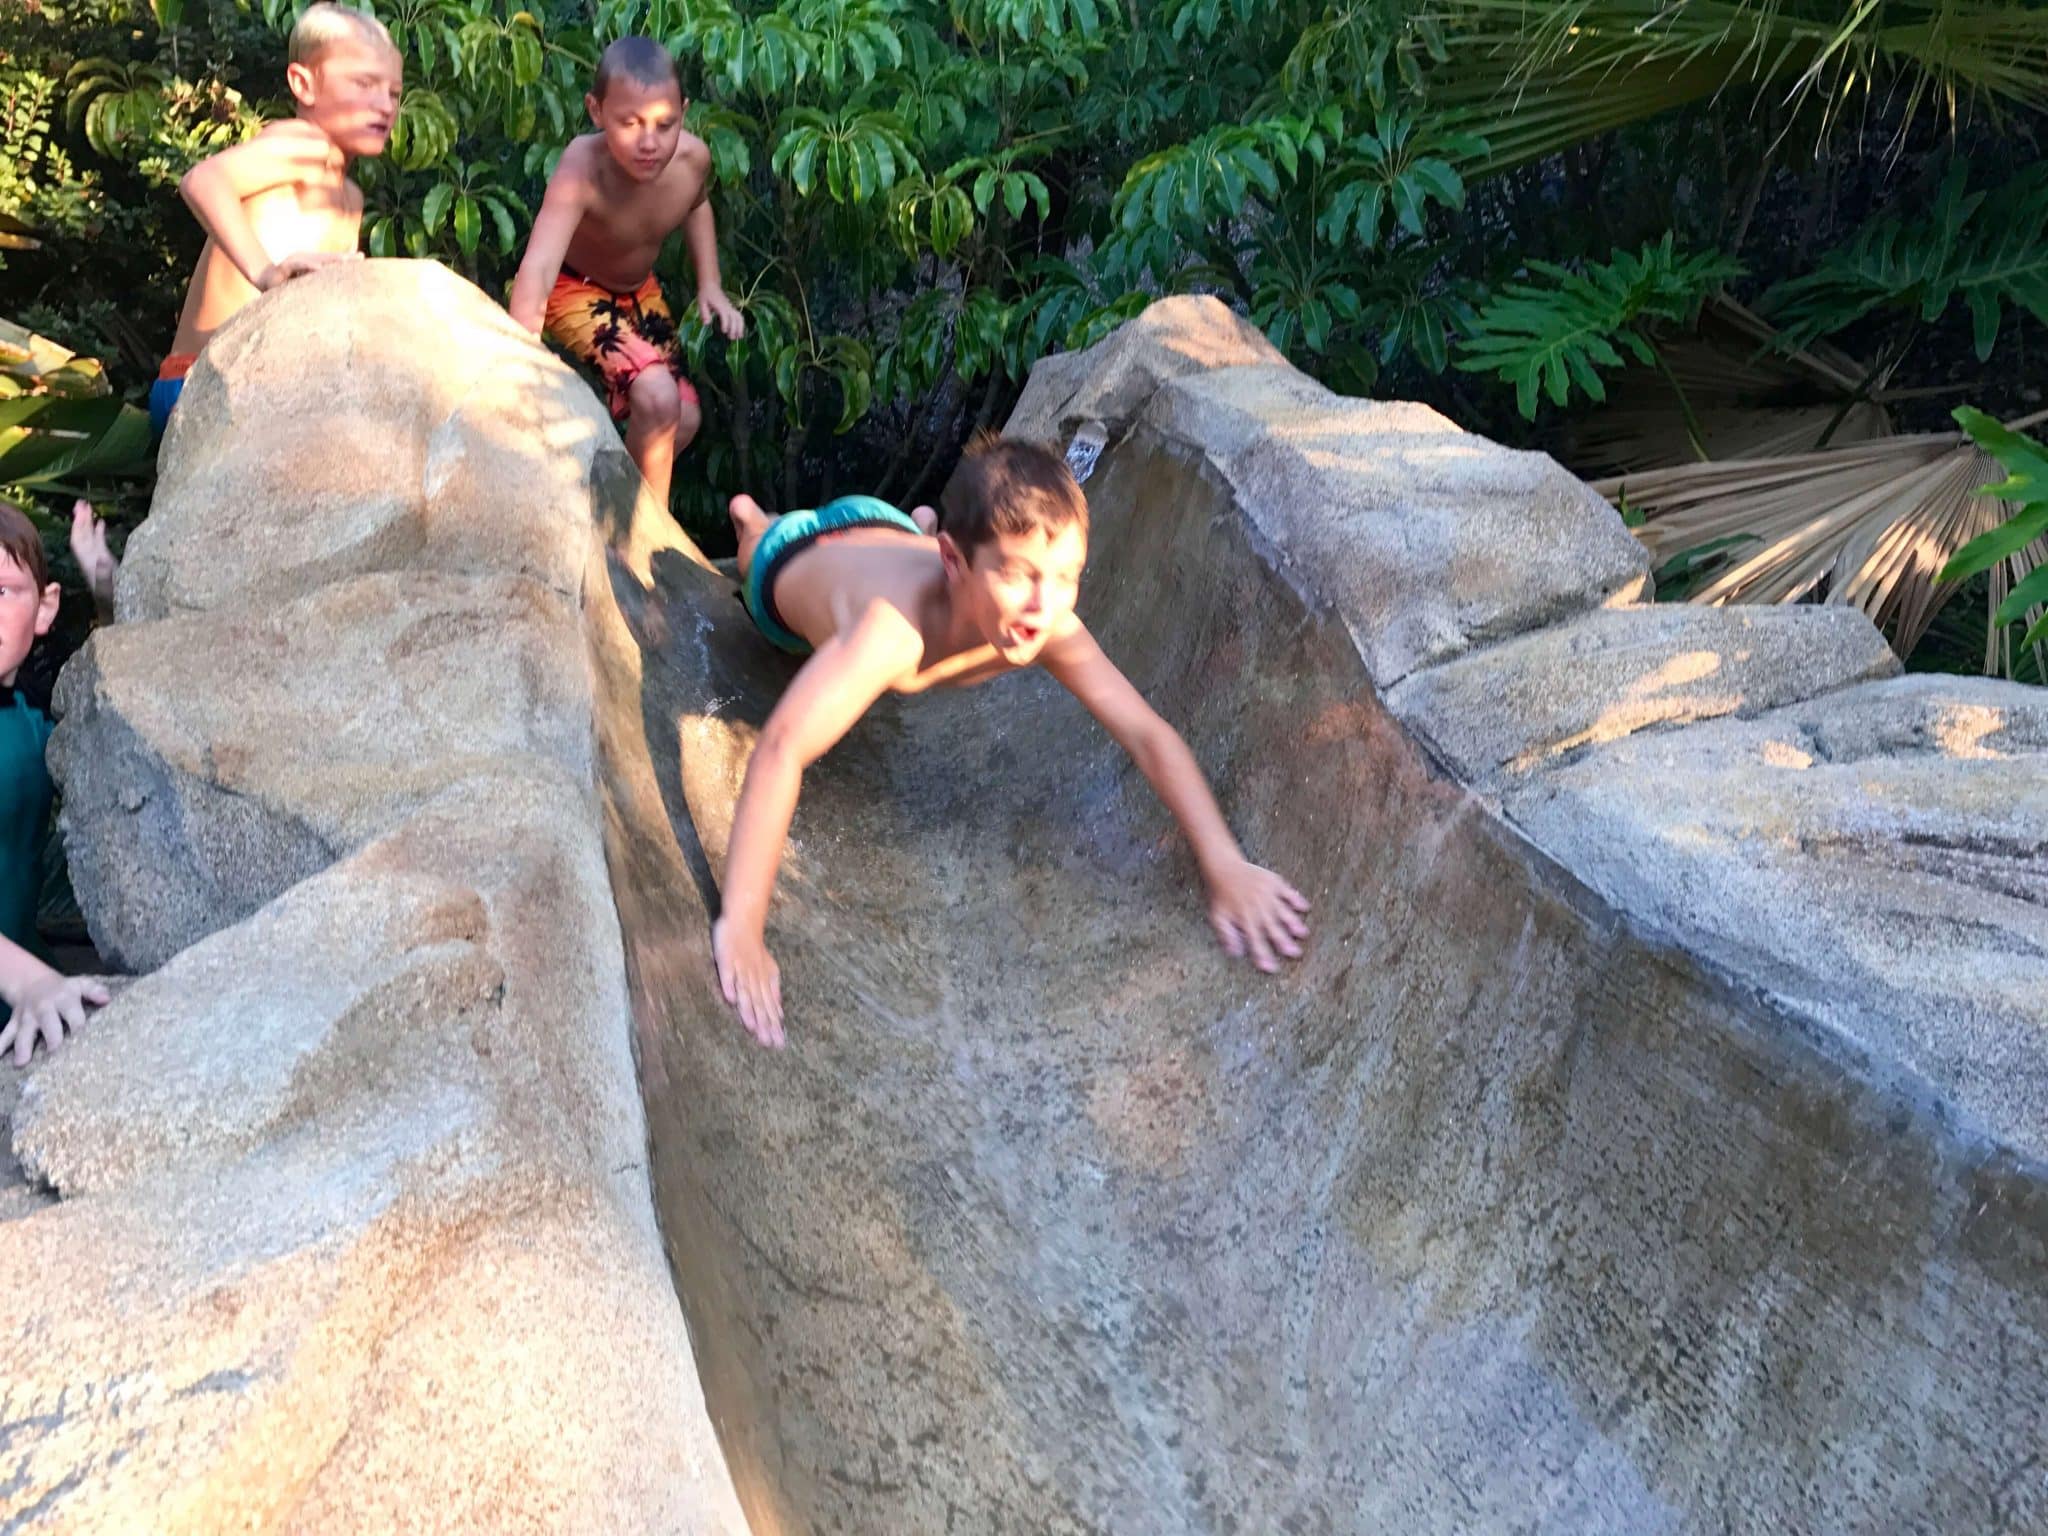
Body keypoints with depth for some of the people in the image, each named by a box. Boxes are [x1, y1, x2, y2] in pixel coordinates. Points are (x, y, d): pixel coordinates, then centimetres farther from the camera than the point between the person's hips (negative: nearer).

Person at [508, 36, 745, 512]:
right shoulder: (582, 172, -40)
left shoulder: (693, 157, -23)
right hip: (574, 287, -6)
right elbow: (537, 270, -52)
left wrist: (709, 285, -6)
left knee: (683, 420, 11)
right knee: (657, 398, -25)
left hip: (639, 288, 6)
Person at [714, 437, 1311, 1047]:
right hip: (796, 559, -3)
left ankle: (923, 524, 64)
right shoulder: (895, 632, -58)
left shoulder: (1050, 630, -43)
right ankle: (751, 520, 63)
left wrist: (1226, 867, -51)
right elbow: (781, 750, -67)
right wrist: (741, 929, -72)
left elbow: (1147, 733, -40)